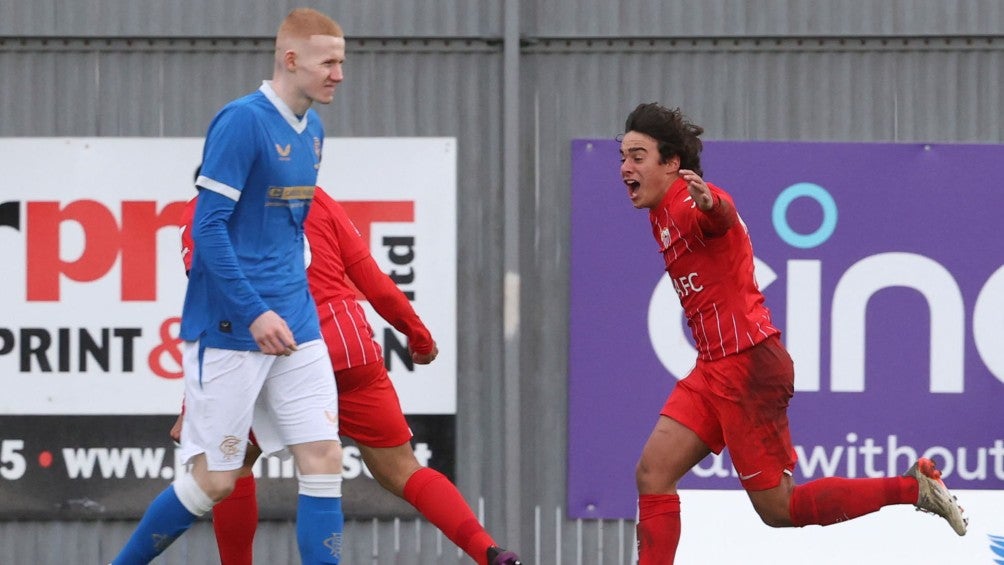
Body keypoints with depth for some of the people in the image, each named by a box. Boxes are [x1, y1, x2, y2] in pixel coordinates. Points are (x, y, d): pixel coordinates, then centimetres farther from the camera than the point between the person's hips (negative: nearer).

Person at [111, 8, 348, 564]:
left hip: (294, 325, 7)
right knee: (213, 481, -1)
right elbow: (208, 227, -17)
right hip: (228, 330, -7)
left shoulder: (311, 129, 11)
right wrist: (254, 313, -22)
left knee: (323, 460, -3)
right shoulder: (242, 121, -14)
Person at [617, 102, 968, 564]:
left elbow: (723, 215, -41)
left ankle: (913, 487, 5)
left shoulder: (688, 205, -16)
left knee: (777, 508, -5)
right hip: (713, 369, 10)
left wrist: (709, 202, -64)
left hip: (748, 366, -10)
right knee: (652, 476, 0)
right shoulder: (661, 214, 14)